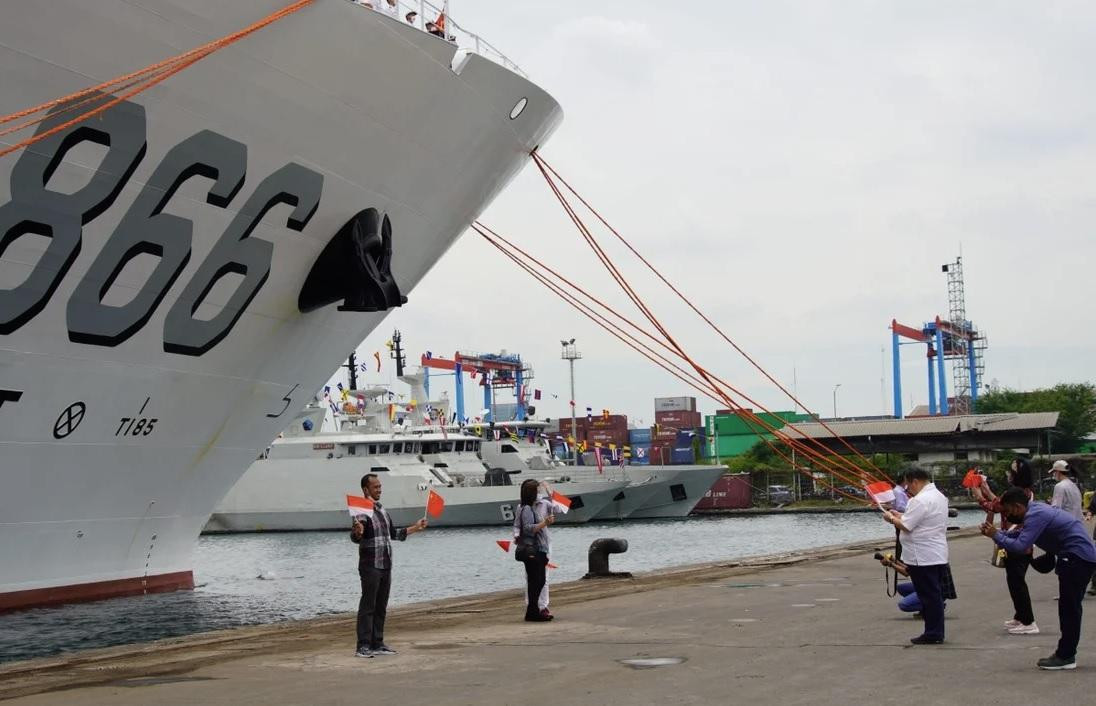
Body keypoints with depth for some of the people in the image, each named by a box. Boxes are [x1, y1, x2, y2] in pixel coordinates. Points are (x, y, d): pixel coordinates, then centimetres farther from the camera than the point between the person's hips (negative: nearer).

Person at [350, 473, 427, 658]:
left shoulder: (382, 510, 15)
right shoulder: (362, 512, -12)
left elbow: (394, 533, 28)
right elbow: (355, 538, -25)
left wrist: (415, 528, 27)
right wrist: (358, 532, -47)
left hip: (385, 566, 8)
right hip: (370, 566, -8)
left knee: (381, 607, 10)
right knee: (367, 606, -7)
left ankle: (377, 644, 16)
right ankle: (363, 646, -6)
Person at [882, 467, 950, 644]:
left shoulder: (920, 500, -19)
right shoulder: (939, 496, 15)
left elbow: (905, 526, -19)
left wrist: (891, 518, -2)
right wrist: (900, 516, 14)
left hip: (923, 558, -10)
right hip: (938, 556, 10)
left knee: (928, 596, -3)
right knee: (935, 595, 14)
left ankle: (932, 634, 1)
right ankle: (937, 633, 19)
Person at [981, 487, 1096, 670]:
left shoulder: (1036, 515, -19)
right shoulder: (1035, 510, 13)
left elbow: (1021, 546, -26)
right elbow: (1020, 535, 16)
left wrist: (996, 536, -13)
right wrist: (997, 532, 2)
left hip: (1077, 558, -11)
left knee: (1069, 608, -5)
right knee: (1070, 608, 15)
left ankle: (1065, 657, -1)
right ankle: (1066, 653, 21)